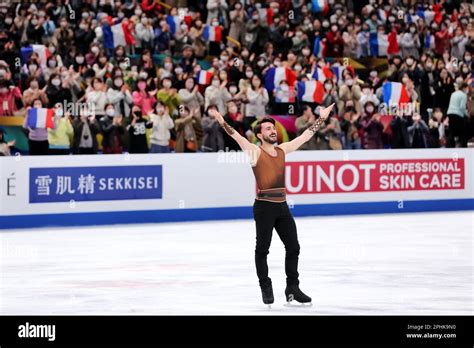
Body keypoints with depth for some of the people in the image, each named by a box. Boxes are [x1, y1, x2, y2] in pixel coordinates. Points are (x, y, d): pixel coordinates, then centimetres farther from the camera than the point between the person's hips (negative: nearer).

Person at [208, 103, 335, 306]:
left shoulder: (282, 150, 11)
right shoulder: (255, 152, -4)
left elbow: (305, 136, 19)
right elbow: (237, 137, -19)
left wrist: (321, 118, 24)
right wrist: (223, 123, -33)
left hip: (282, 206, 6)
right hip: (264, 207, -6)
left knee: (293, 247, 8)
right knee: (262, 248, 2)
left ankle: (293, 288, 18)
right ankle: (266, 288, 11)